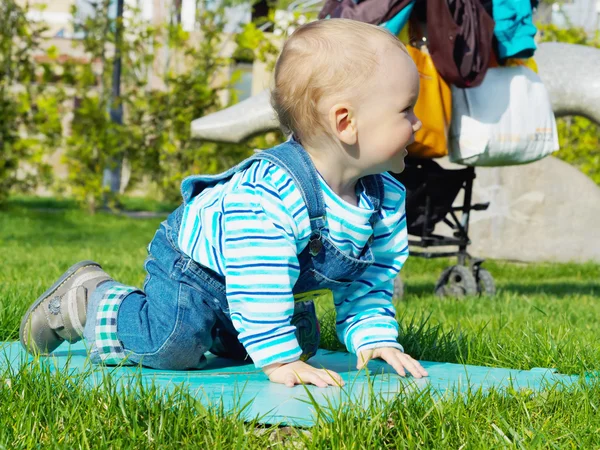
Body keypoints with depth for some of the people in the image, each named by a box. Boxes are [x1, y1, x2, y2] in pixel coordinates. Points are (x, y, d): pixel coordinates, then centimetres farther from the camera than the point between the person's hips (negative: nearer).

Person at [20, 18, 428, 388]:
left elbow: (368, 280, -4)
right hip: (192, 263, -8)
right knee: (168, 347, -20)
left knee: (303, 345, 19)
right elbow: (259, 285, -43)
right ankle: (87, 298, 7)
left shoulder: (388, 200, -16)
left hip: (274, 291, 8)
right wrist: (278, 360, -43)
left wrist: (373, 338, -14)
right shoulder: (268, 193, -43)